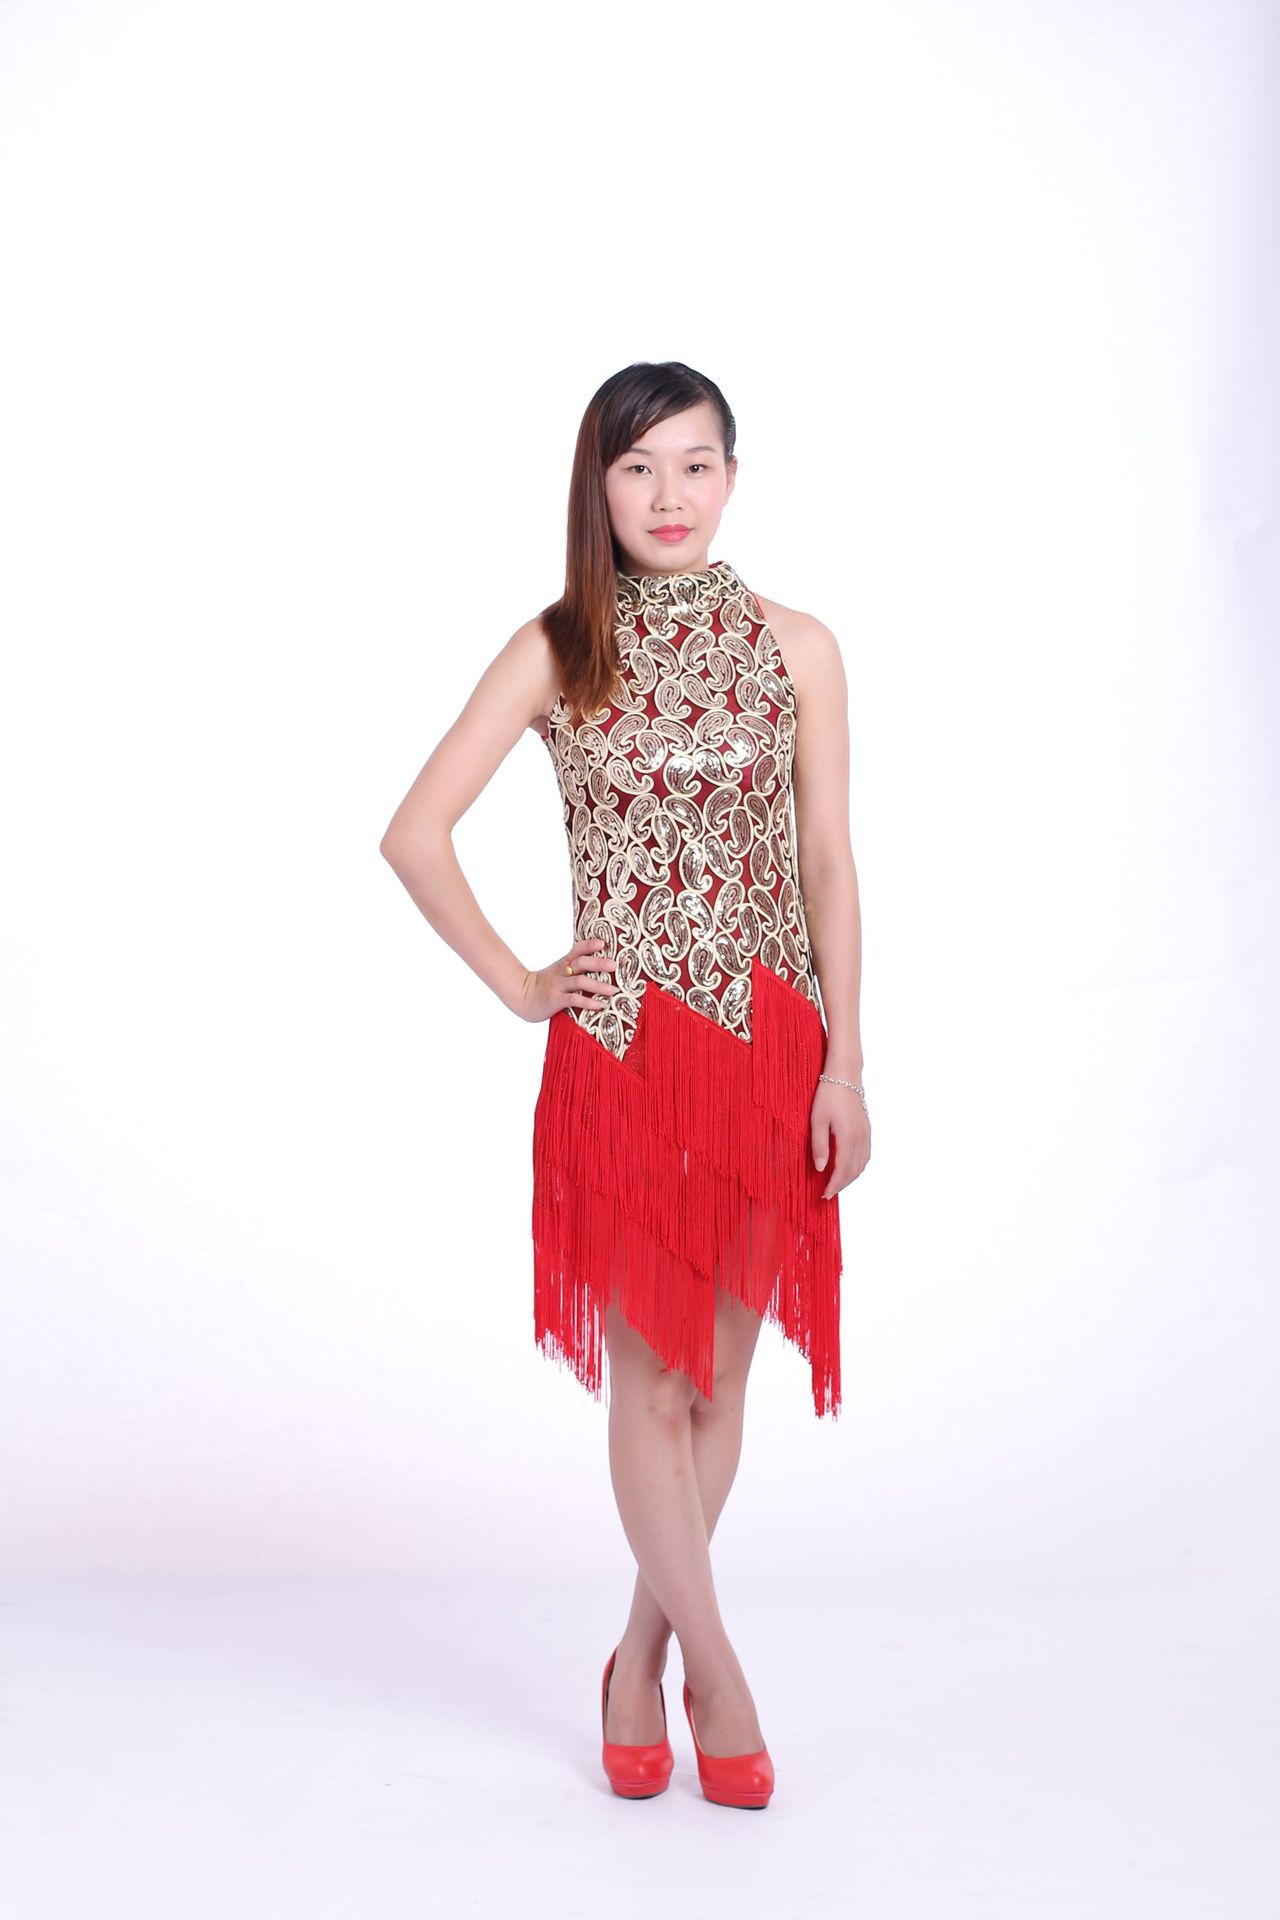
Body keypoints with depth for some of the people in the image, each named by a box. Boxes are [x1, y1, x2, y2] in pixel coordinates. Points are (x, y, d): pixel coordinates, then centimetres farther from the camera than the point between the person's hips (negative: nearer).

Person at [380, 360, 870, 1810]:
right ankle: (717, 1678, 12)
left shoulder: (795, 648, 4)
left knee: (719, 1369, 7)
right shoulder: (557, 652, 0)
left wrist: (844, 1065, -1)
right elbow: (414, 834, 1)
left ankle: (642, 1664, 23)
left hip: (767, 1043, 2)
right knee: (649, 1373, -1)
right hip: (619, 1047, -2)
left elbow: (828, 868, 4)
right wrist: (516, 984, -3)